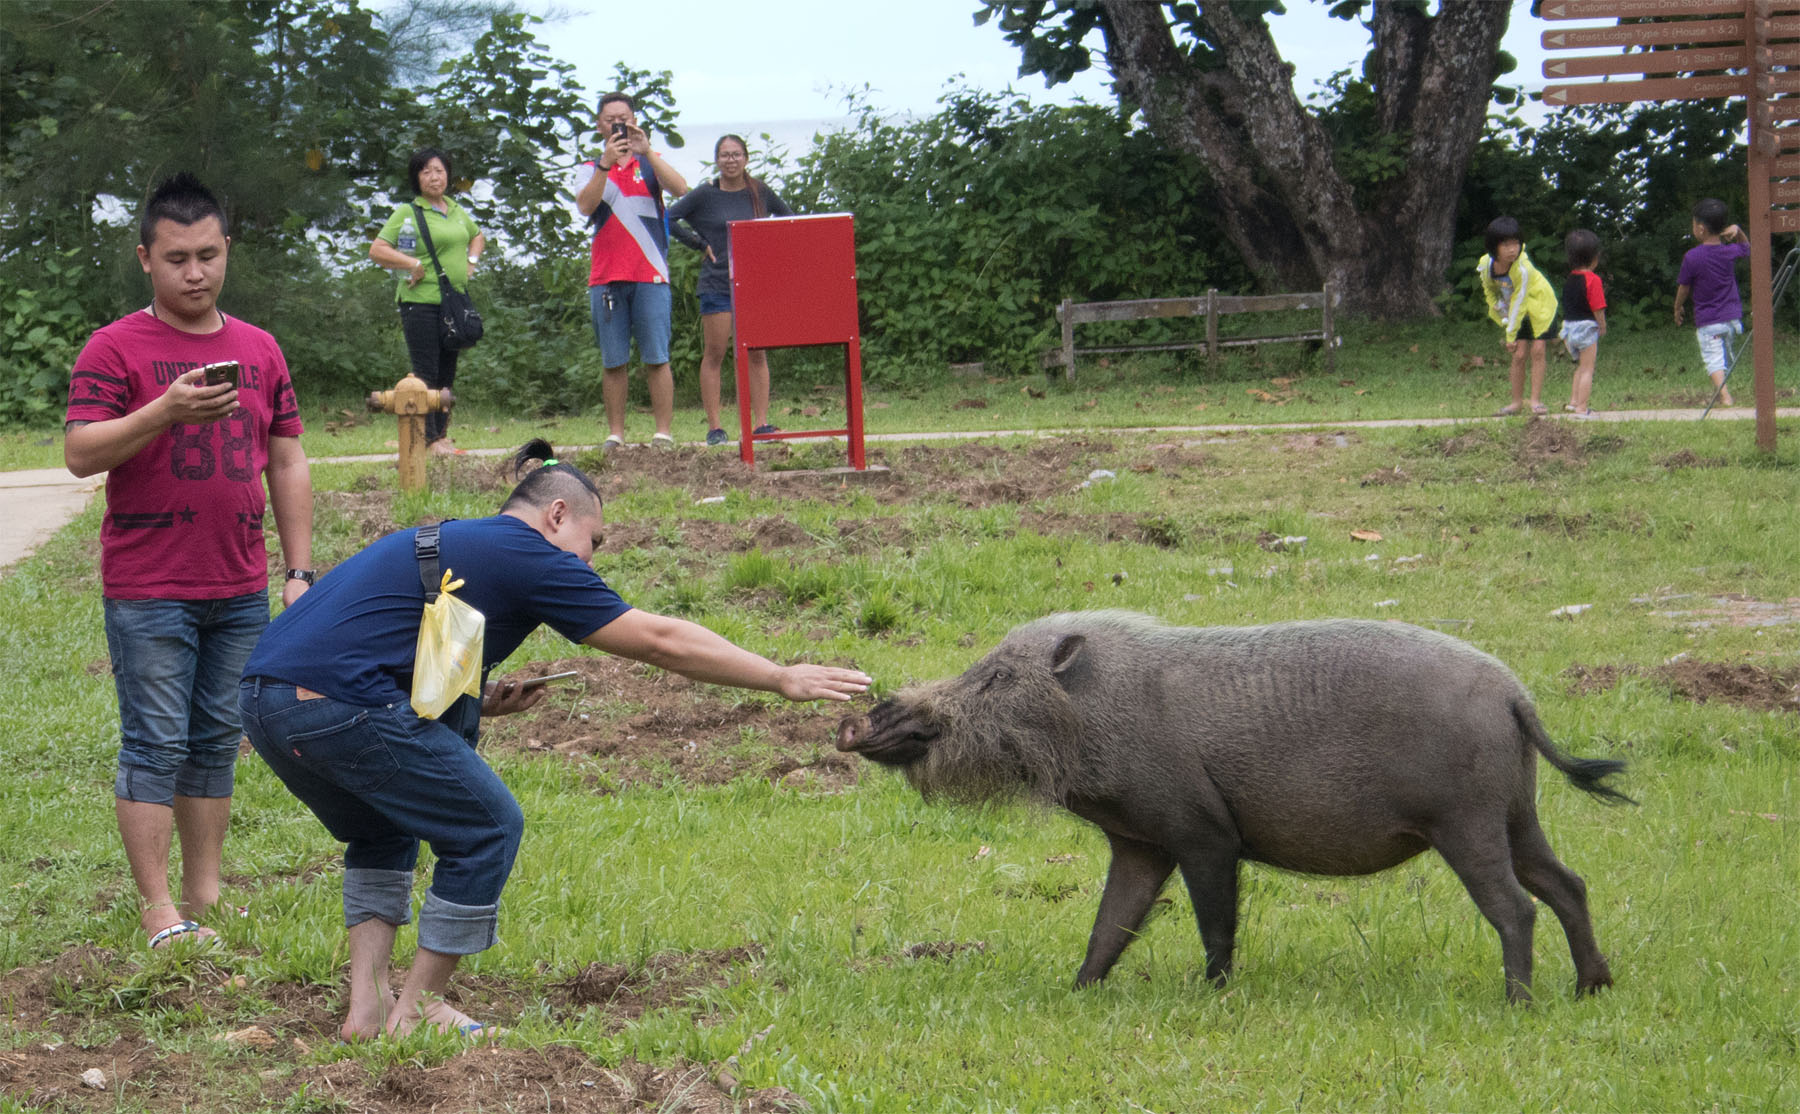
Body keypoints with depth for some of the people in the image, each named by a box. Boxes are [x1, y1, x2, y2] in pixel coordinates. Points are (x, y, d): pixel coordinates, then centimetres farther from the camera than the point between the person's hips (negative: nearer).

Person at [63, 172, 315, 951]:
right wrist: (166, 412, -27)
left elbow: (287, 463, 16)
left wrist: (300, 571, 11)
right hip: (147, 591, -5)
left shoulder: (258, 350, 12)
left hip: (239, 590, 5)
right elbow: (80, 454, -14)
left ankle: (207, 897, 16)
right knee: (156, 746, -4)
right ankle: (158, 913, -1)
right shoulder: (116, 349, -4)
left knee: (217, 742, 9)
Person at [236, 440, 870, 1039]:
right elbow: (659, 641, 5)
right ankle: (417, 1010, 12)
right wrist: (783, 680, 12)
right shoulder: (526, 557, 3)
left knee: (384, 832, 29)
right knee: (488, 829, 7)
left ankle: (367, 1005, 19)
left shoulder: (446, 545, 28)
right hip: (339, 701, -9)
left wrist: (477, 705, 20)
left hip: (262, 696, 9)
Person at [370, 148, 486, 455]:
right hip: (421, 302, -7)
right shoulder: (407, 212, -5)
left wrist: (471, 261, 15)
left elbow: (477, 236, 34)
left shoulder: (455, 210, 14)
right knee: (426, 373, -7)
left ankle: (441, 435, 16)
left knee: (447, 373, 10)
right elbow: (377, 250, -12)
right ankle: (429, 439, -6)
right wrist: (415, 265, -15)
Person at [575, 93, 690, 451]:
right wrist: (606, 163, -19)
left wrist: (646, 151, -16)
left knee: (657, 358, -5)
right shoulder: (590, 170, 13)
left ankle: (663, 433, -5)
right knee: (613, 362, 1)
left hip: (650, 276, -1)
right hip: (606, 277, 1)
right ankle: (615, 434, 5)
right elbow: (585, 206, -7)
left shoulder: (650, 163, 12)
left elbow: (679, 189, -7)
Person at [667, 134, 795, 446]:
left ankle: (761, 423, 3)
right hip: (717, 283, -3)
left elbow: (789, 220, 20)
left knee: (757, 354, 1)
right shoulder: (706, 195, -1)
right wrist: (700, 244, -4)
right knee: (715, 354, -2)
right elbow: (669, 219, -2)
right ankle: (714, 427, -1)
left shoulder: (759, 193, 7)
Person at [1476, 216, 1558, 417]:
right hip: (1513, 310, 4)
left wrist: (1511, 334, -22)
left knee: (1537, 351, -10)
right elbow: (1489, 292, -1)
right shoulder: (1486, 266, -21)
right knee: (1519, 354, -3)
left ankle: (1535, 400, -2)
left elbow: (1519, 302, -28)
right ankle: (1517, 402, 7)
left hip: (1539, 304, -4)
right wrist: (1503, 323, 1)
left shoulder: (1522, 268, -35)